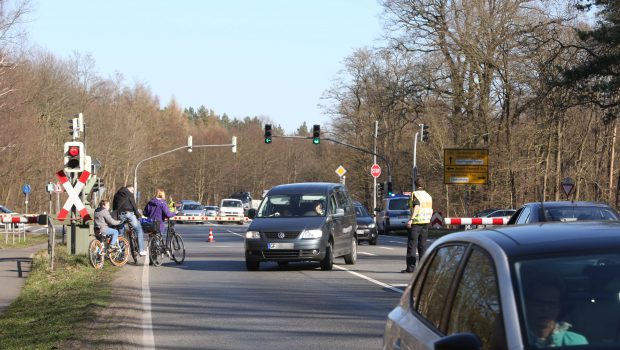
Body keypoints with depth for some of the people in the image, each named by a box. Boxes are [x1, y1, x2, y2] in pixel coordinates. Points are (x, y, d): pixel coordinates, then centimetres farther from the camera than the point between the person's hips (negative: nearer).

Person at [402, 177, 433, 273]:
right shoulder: (428, 196, 14)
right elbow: (431, 211, 17)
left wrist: (411, 219, -29)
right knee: (422, 245, 10)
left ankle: (410, 267, -8)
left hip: (416, 222, -7)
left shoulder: (415, 194, -9)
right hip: (425, 222, 7)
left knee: (412, 245, -5)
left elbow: (417, 207, -23)